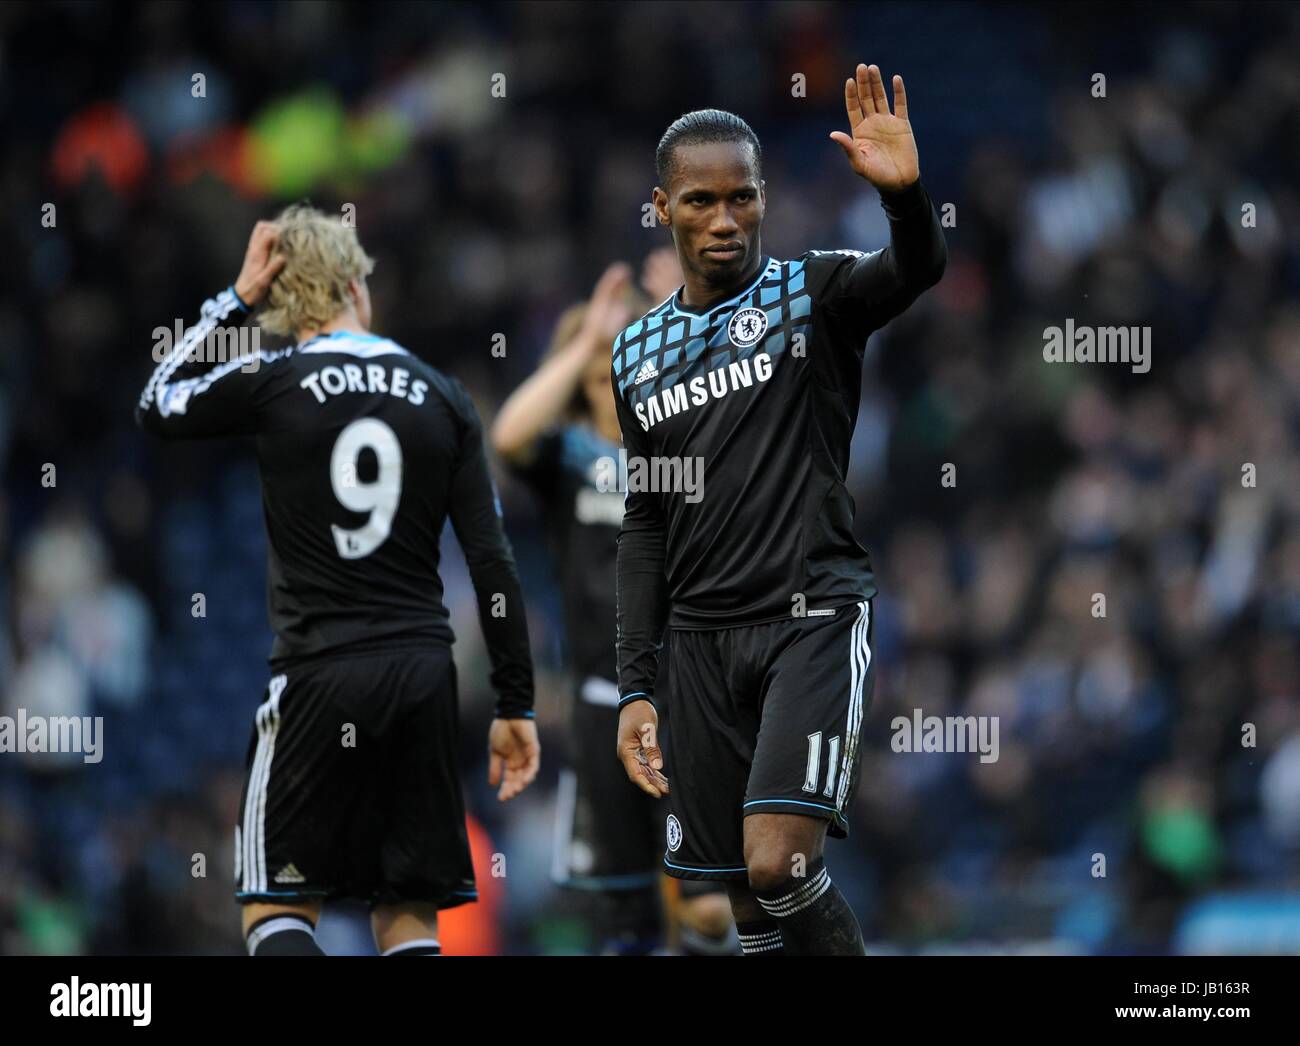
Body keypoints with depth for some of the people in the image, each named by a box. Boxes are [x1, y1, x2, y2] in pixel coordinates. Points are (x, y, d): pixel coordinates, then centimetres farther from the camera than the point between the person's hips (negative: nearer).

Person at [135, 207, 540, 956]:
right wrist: (515, 705, 7)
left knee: (277, 912, 3)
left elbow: (158, 407, 16)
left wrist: (236, 299, 16)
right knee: (408, 918, 8)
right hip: (424, 677, 3)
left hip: (320, 672, -3)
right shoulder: (442, 396, 5)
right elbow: (493, 559, 3)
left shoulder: (271, 384, -4)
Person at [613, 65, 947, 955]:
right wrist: (636, 686, 11)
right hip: (705, 638, 5)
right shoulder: (639, 354, 13)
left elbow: (917, 269, -23)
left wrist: (904, 195, -46)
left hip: (814, 615, -5)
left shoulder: (813, 295, -1)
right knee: (752, 900, 6)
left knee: (781, 862, -21)